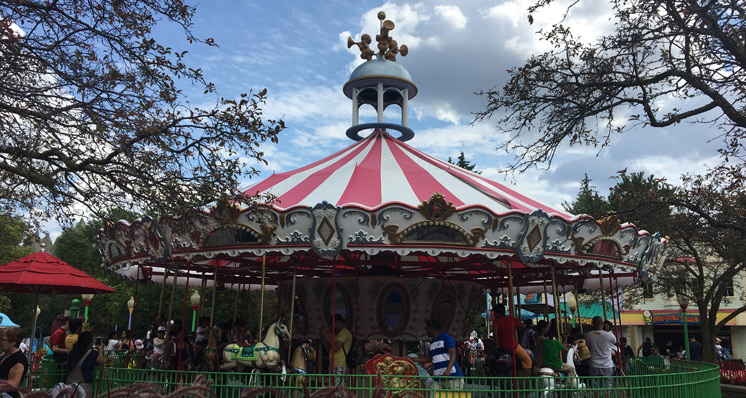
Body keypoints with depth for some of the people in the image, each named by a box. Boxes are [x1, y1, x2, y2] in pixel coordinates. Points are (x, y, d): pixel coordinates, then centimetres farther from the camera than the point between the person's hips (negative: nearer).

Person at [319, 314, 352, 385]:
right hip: (334, 366, 9)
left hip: (339, 367, -9)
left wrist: (326, 336, -7)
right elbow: (328, 348, 22)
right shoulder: (337, 334, 24)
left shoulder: (344, 332, -6)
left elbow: (335, 347, -18)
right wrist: (323, 337, 14)